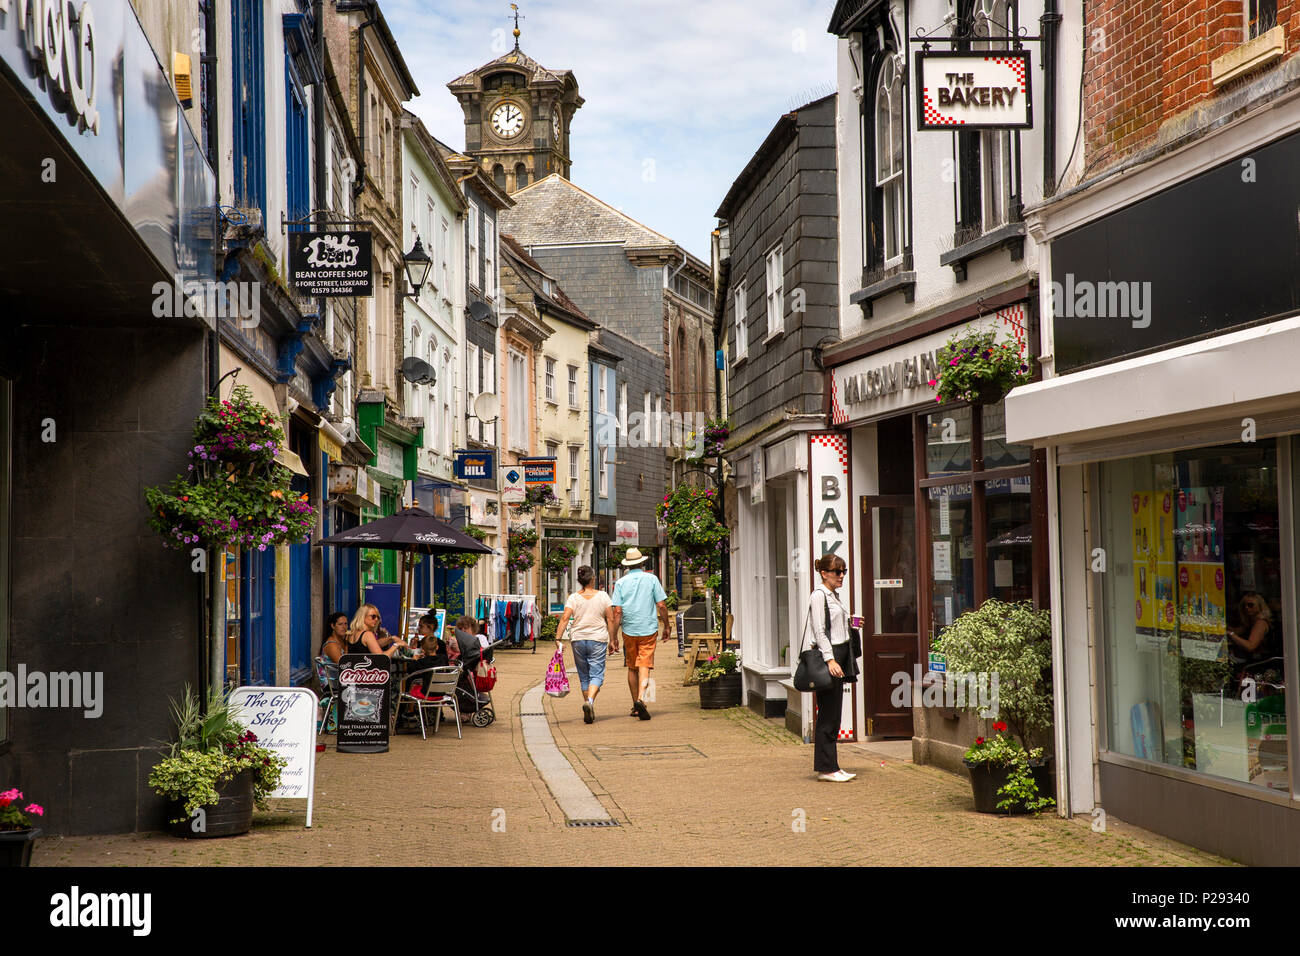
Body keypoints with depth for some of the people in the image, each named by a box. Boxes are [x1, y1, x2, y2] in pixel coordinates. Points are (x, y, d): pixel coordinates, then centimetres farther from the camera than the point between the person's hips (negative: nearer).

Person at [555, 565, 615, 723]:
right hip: (598, 639, -2)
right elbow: (610, 619, -1)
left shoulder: (573, 598, 0)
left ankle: (589, 711, 18)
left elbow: (565, 619, -9)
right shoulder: (602, 596, -1)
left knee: (584, 676, 14)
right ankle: (590, 701, -28)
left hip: (578, 640, 2)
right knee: (596, 675, -2)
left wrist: (558, 639, -10)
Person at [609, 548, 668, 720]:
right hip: (648, 629, -2)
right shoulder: (651, 579, 0)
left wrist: (613, 637, -1)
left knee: (632, 668, 14)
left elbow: (617, 611, -3)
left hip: (629, 630, 2)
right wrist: (666, 626, 12)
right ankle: (641, 699, -29)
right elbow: (661, 605, -2)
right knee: (644, 666, -6)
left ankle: (635, 706, 20)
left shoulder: (621, 582, 1)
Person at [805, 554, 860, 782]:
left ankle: (830, 766, 12)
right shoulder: (819, 595, -10)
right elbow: (819, 631, -17)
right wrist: (829, 659, -23)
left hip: (839, 654, 9)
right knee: (828, 715, -8)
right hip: (827, 655, -9)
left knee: (833, 715, 9)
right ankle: (826, 768, -4)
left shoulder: (834, 595, 18)